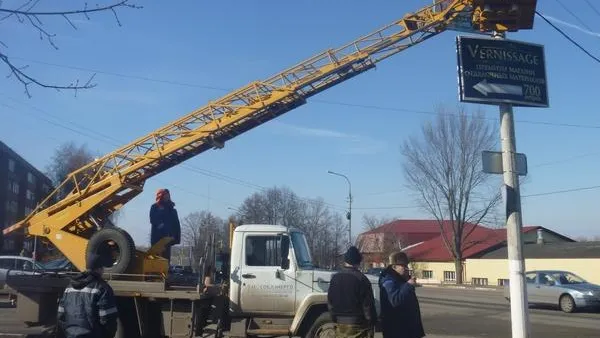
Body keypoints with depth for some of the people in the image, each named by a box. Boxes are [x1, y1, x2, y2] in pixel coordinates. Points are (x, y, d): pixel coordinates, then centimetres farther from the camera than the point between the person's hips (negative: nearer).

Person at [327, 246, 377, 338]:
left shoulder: (335, 278, 6)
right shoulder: (361, 279, -12)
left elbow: (330, 301, 12)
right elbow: (367, 304, -11)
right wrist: (372, 323, -1)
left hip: (340, 323, 6)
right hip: (358, 324, -5)